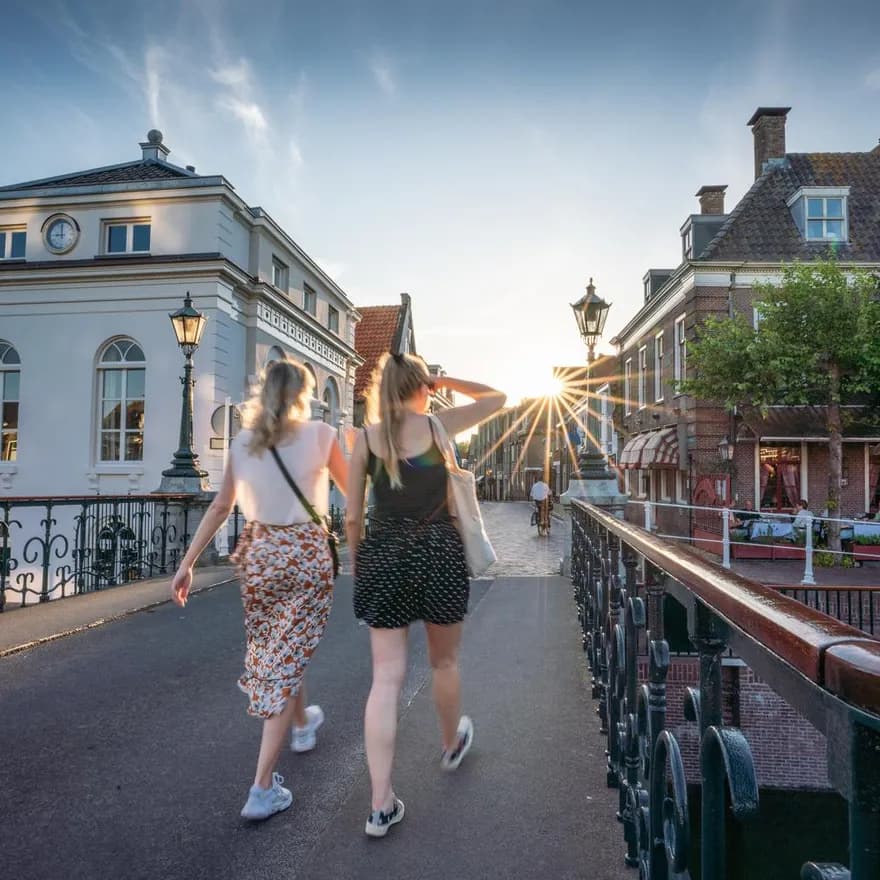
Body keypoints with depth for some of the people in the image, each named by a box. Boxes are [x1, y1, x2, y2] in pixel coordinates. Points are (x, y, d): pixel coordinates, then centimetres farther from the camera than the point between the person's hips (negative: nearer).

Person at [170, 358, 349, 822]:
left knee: (272, 650, 24)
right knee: (288, 659, 3)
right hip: (306, 554, -4)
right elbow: (354, 490, 4)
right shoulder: (319, 435, -8)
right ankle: (262, 788, 5)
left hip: (260, 553, 4)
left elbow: (220, 507, 2)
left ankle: (302, 724, 50)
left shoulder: (242, 441, 2)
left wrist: (187, 563, 8)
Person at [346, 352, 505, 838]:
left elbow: (352, 516, 1)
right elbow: (496, 398, 10)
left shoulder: (366, 437, 0)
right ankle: (452, 744, 46)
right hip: (438, 554, -1)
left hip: (383, 557, 1)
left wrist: (358, 563, 14)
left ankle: (381, 804, 8)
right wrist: (444, 381, 9)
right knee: (444, 661, 21)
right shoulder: (439, 425, -5)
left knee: (386, 678, 5)